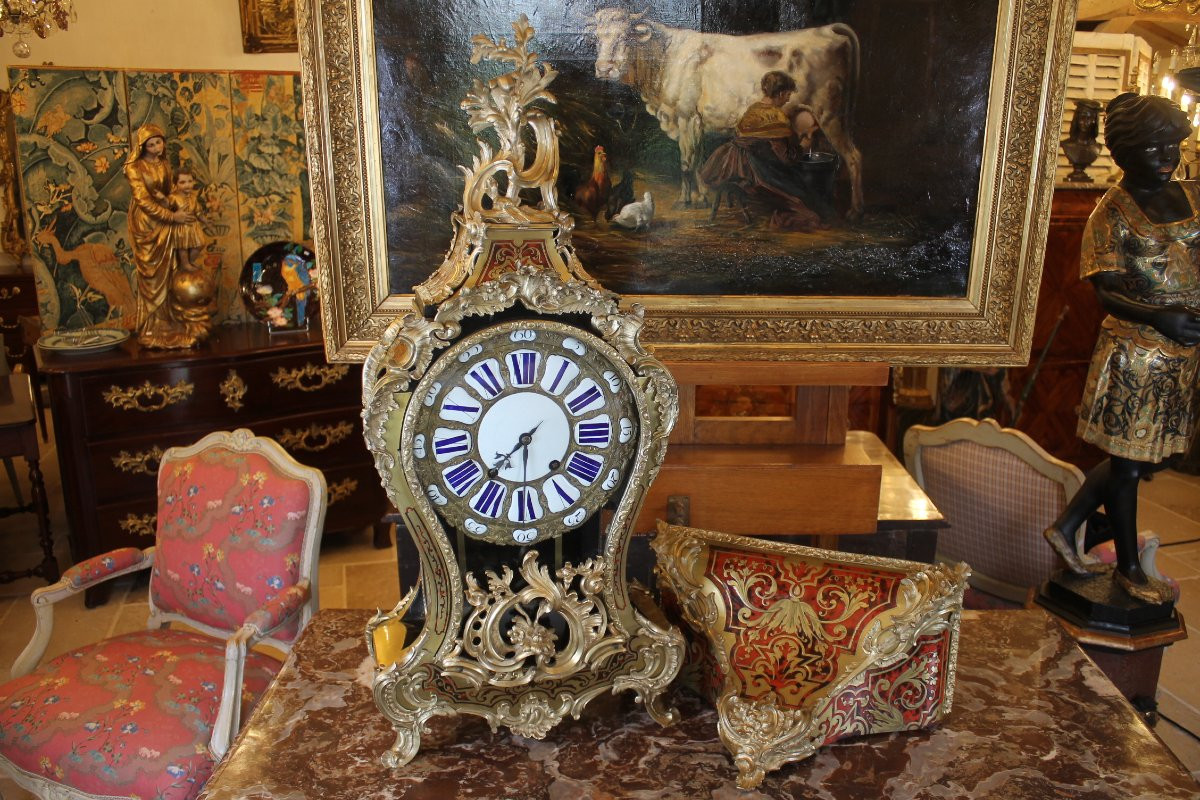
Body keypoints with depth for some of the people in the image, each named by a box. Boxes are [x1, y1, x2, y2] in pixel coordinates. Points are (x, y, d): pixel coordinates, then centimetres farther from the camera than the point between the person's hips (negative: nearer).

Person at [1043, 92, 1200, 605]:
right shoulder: (1113, 212, -9)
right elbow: (1106, 292, -14)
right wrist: (1158, 317, -29)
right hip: (1135, 354, -7)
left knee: (1150, 457, 16)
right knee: (1129, 460, 6)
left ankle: (1066, 528, 31)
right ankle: (1128, 568, 24)